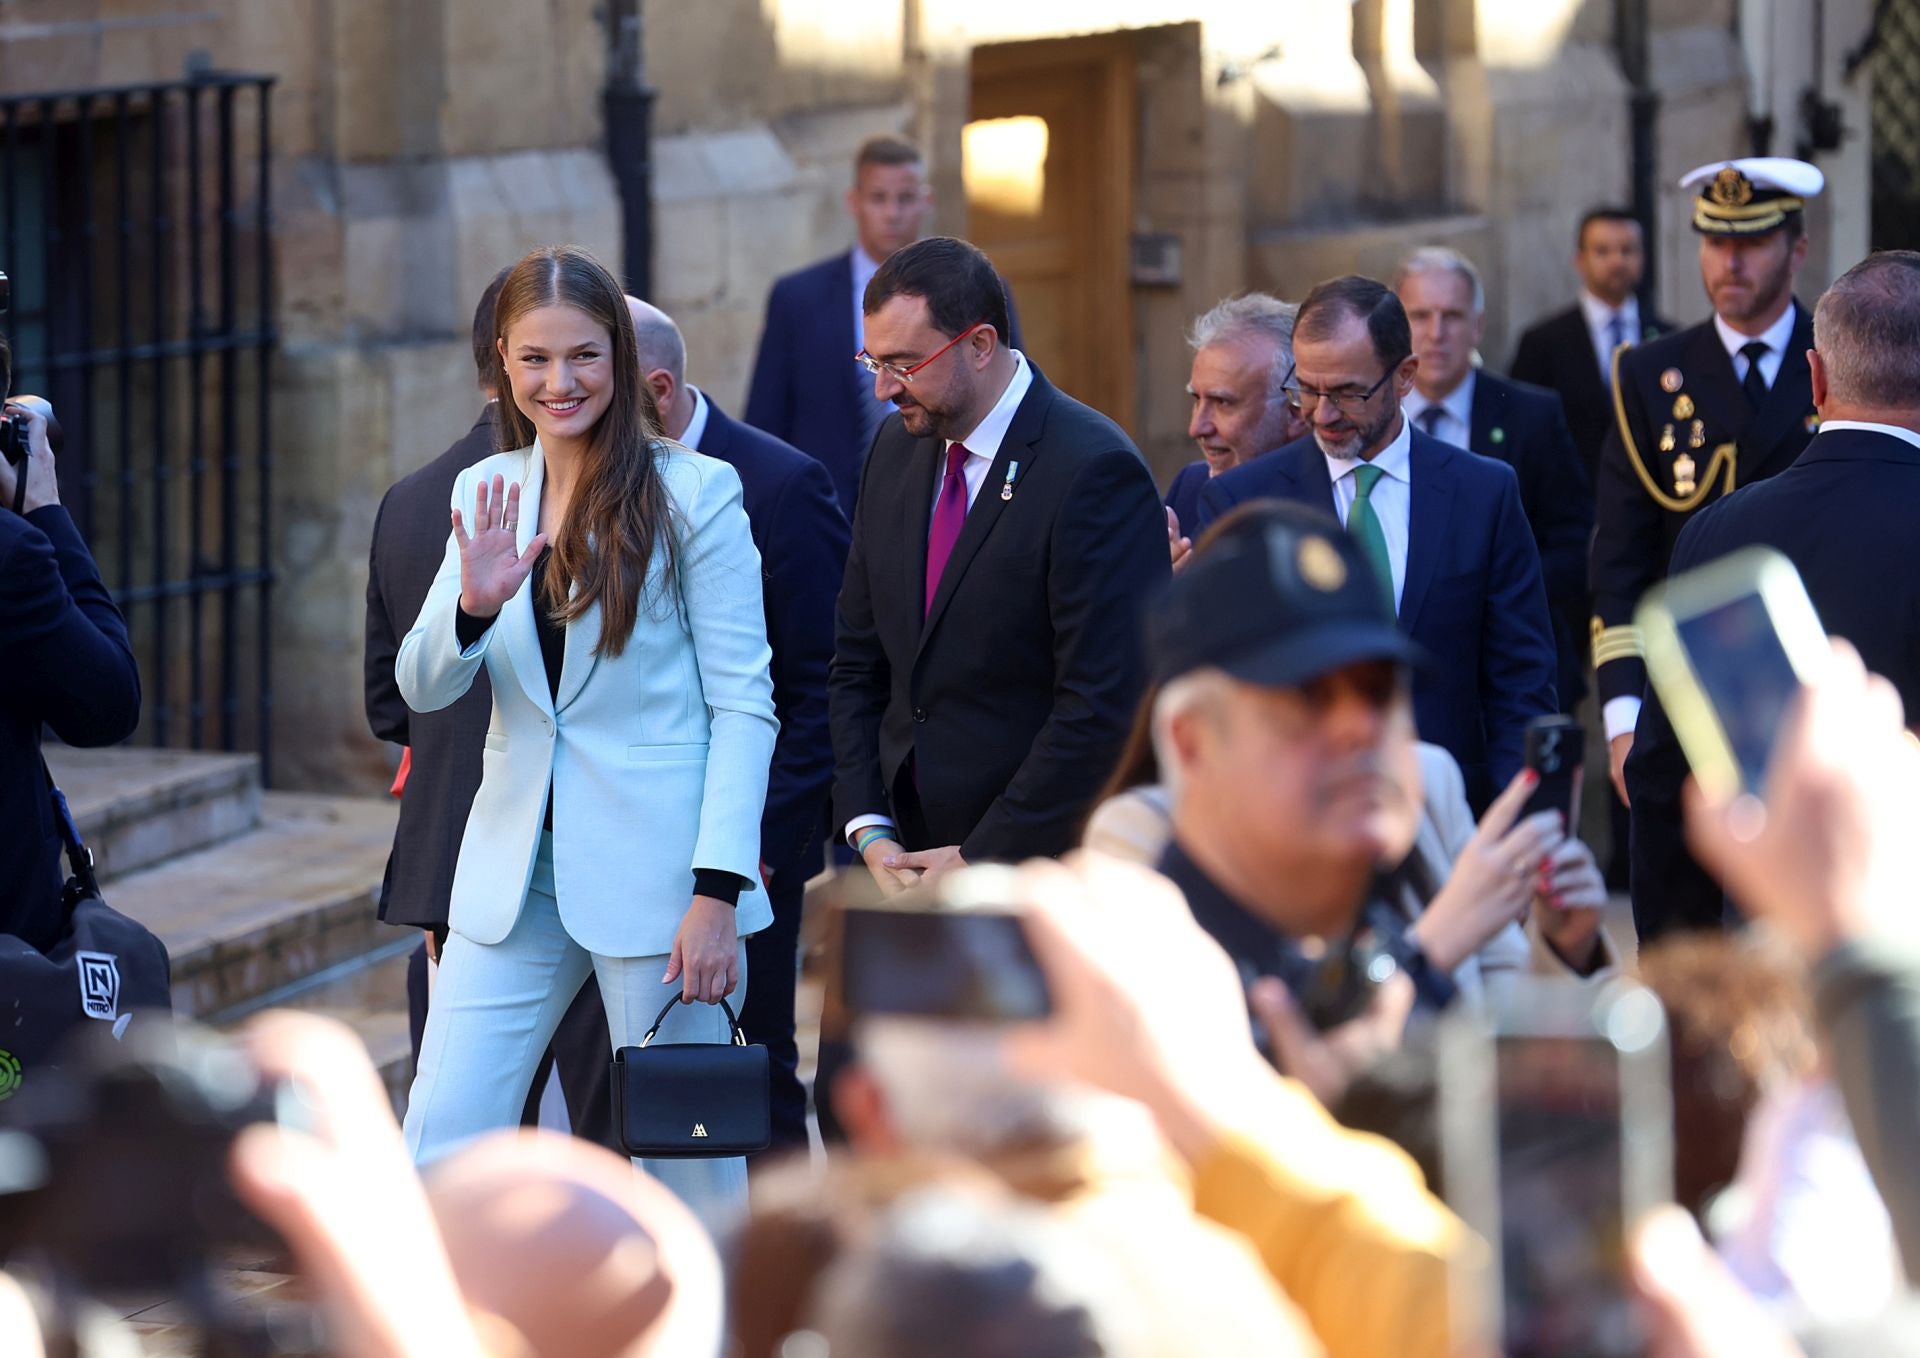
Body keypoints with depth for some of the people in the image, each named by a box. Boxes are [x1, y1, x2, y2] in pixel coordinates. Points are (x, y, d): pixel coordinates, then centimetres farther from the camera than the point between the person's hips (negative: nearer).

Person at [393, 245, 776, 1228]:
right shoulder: (484, 493, 9)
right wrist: (474, 604, -15)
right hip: (515, 868, 4)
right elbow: (421, 690, 7)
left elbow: (744, 703, -7)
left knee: (691, 1165, 3)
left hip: (655, 868, -4)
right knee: (439, 1152, -1)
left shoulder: (695, 492, -5)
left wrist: (718, 888, -15)